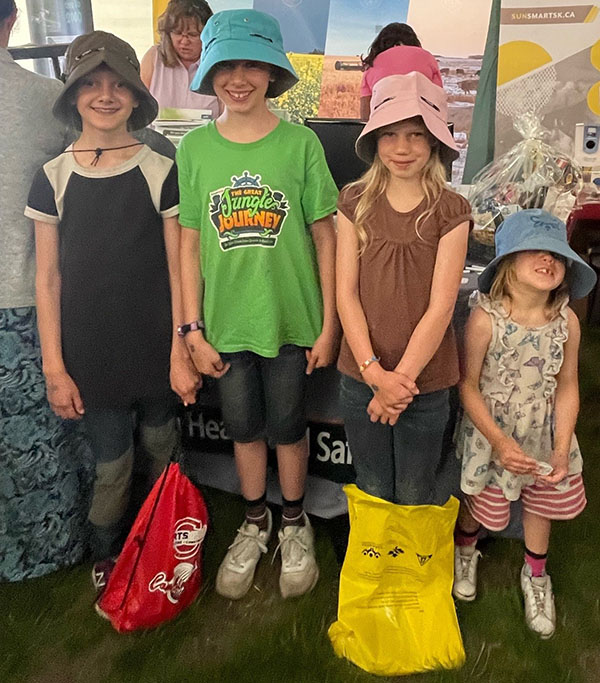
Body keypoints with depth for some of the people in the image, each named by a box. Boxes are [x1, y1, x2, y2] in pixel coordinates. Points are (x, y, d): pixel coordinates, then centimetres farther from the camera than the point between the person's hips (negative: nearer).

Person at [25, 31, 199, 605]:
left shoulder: (161, 171, -2)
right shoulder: (53, 178, 1)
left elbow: (180, 269, -2)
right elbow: (48, 279, 2)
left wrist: (182, 353, -6)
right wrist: (54, 367, -1)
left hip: (155, 351, 0)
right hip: (91, 353, 1)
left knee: (161, 452, 13)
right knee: (111, 466, 9)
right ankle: (104, 560, 36)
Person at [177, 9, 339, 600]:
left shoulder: (300, 142, -5)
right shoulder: (194, 148, 0)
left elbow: (324, 236, -3)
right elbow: (190, 243, 2)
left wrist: (328, 324, -4)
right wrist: (193, 329, -1)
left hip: (290, 318, -1)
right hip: (226, 321, 2)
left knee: (286, 426, 12)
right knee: (243, 428, 15)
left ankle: (294, 523, 38)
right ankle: (254, 524, 40)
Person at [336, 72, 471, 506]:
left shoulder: (451, 211, -6)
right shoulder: (355, 203, 0)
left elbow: (440, 307, -11)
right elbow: (346, 293, -5)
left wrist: (401, 380, -14)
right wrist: (374, 370, -13)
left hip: (424, 380, -1)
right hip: (360, 376, 2)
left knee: (415, 496, 14)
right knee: (373, 491, 18)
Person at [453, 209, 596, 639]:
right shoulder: (486, 318, -24)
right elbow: (468, 386, -18)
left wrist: (561, 451, -12)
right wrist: (499, 442, -23)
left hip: (544, 435, 4)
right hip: (491, 434, -3)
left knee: (542, 502, 21)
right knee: (481, 502, 16)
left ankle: (536, 575, 50)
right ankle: (465, 549, 52)